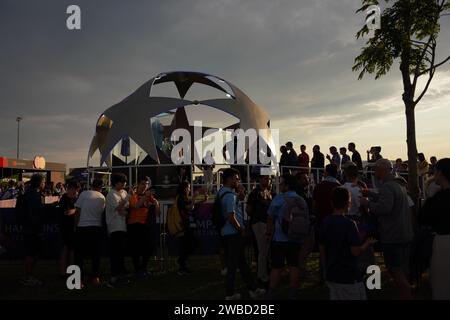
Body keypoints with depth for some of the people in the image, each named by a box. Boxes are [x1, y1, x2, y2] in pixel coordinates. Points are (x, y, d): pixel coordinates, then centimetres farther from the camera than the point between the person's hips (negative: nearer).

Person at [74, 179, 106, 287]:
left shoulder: (84, 194, -4)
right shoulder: (102, 197, 4)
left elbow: (77, 210, -4)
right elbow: (102, 212, 9)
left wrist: (76, 223, 4)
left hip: (82, 226, -2)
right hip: (96, 226, 2)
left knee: (80, 253, 6)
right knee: (96, 253, 11)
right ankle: (95, 277, 14)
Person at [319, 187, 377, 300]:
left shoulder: (325, 222, 2)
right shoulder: (349, 224, -17)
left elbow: (321, 249, 7)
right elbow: (356, 252, -19)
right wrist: (368, 243, -1)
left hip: (331, 276, 6)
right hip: (349, 276, -6)